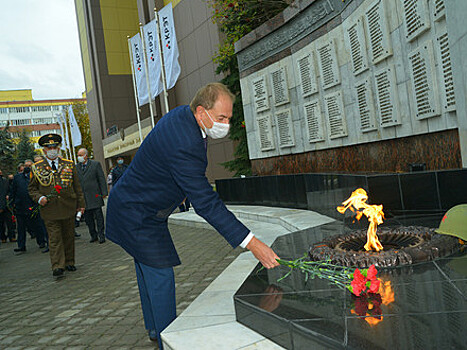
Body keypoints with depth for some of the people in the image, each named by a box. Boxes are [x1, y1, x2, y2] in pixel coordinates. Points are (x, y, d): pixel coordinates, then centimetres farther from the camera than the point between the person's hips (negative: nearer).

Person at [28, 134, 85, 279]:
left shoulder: (69, 165, 9)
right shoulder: (37, 167, 5)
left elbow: (77, 186, 11)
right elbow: (32, 188, 11)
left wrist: (80, 203, 7)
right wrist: (39, 198, -9)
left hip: (68, 207, 2)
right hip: (49, 209, -2)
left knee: (69, 236, 9)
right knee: (55, 239, -4)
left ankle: (69, 263, 21)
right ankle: (57, 267, -2)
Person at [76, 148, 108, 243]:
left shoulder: (95, 164, 2)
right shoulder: (77, 167, 11)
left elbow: (102, 179, 0)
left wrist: (104, 192, -6)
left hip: (94, 195, -4)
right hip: (83, 198, 4)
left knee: (98, 216, -1)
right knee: (88, 218, 7)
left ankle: (101, 235, 6)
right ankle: (93, 235, 17)